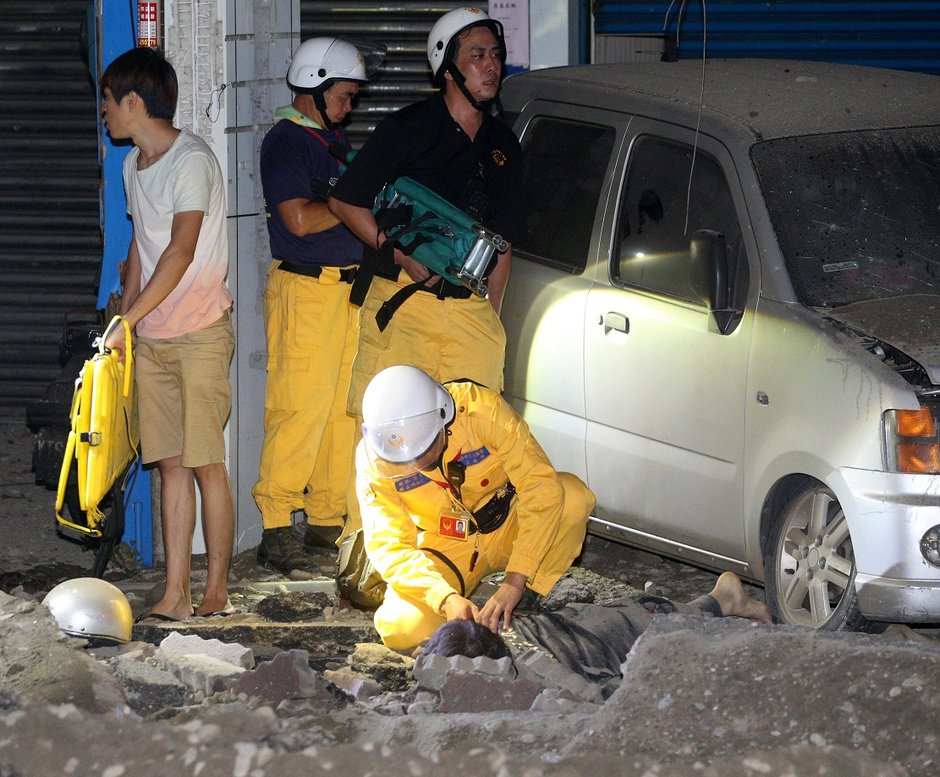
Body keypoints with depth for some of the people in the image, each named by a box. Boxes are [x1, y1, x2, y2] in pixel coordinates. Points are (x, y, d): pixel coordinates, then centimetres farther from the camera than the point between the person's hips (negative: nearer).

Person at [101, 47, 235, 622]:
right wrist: (123, 321, 15)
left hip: (201, 333, -7)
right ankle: (176, 593, 2)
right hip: (151, 338, 7)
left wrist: (129, 319, -20)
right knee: (171, 464, 3)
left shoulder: (192, 160, -13)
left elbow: (181, 251, -20)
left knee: (206, 462, -4)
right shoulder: (134, 165, 14)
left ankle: (218, 589, 4)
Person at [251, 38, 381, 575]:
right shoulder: (285, 142, -8)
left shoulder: (337, 139, 20)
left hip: (352, 287, 9)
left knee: (345, 408, 8)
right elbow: (300, 219, -18)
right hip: (306, 289, -9)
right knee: (301, 408, -11)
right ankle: (276, 527, -9)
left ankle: (328, 520, 15)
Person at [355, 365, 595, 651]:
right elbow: (388, 546, -22)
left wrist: (515, 582, -37)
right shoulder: (372, 458, -21)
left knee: (573, 496, -31)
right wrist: (446, 598, -40)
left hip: (508, 526, -1)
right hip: (446, 547, 1)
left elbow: (541, 485, -30)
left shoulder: (480, 409, -28)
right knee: (401, 631, -26)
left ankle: (525, 603, -13)